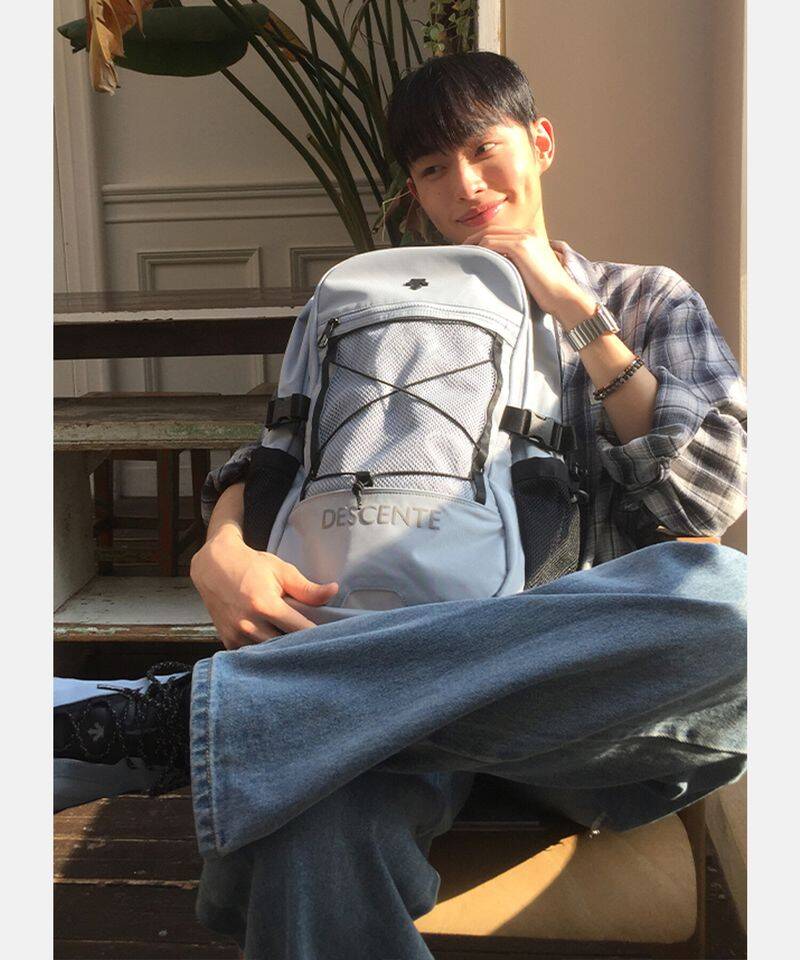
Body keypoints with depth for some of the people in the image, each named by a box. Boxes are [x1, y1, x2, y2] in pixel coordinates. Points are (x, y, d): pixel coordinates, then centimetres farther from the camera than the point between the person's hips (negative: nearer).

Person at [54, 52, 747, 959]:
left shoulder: (649, 303, 19)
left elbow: (706, 493, 4)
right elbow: (267, 456, 13)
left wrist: (573, 308, 3)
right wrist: (223, 549, -11)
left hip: (585, 677, 3)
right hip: (412, 675, -2)